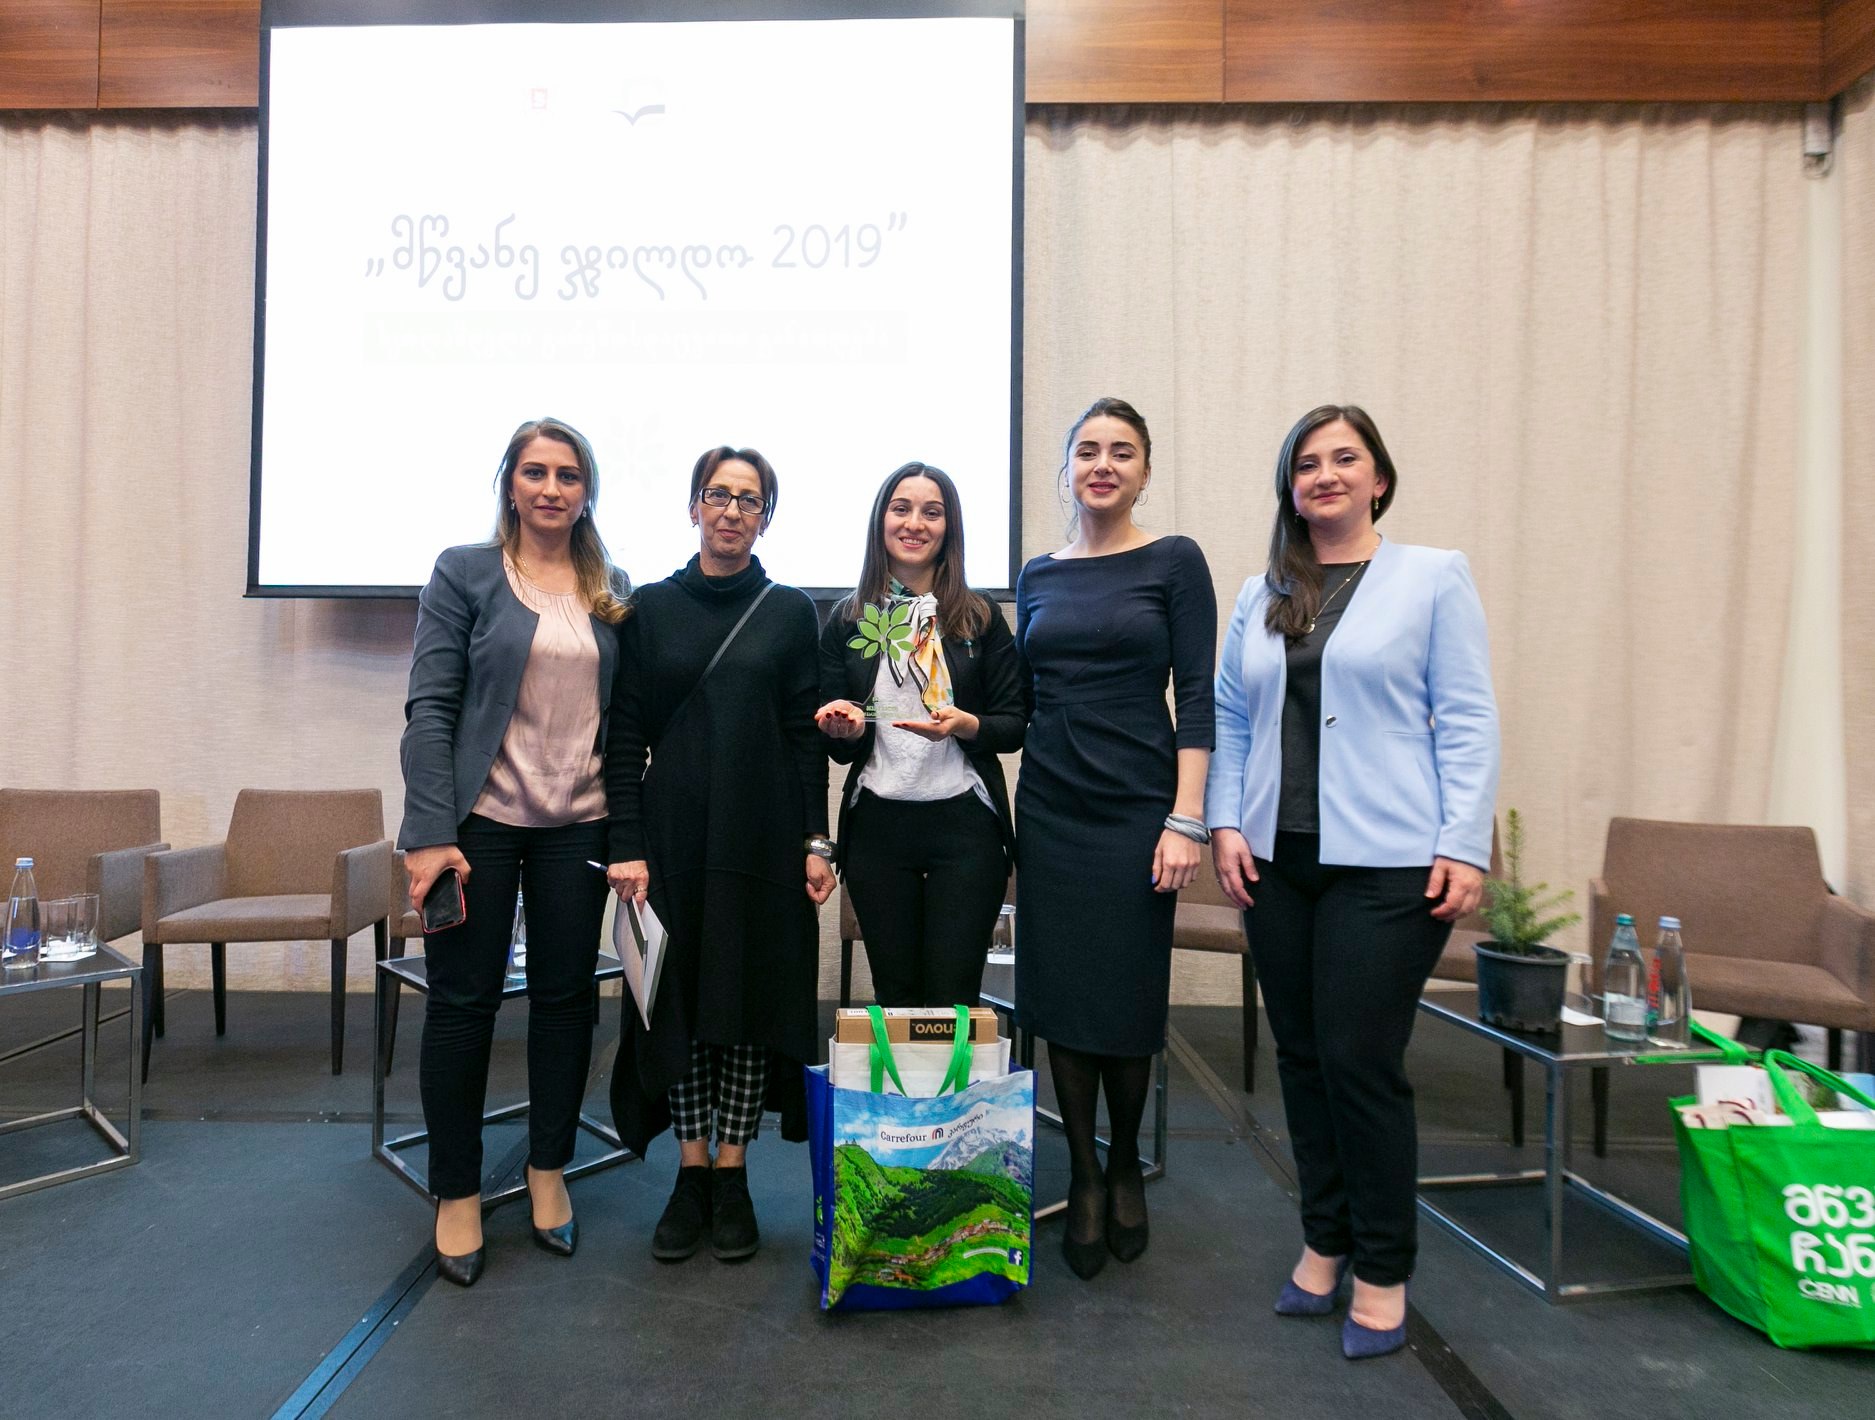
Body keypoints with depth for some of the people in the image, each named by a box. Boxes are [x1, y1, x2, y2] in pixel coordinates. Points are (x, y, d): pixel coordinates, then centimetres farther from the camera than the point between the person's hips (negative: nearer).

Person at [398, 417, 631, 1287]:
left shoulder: (612, 589, 9)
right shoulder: (464, 572, -1)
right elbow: (430, 707, -7)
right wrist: (430, 831, -15)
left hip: (578, 823, 3)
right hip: (481, 817, -3)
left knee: (566, 995, 9)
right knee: (463, 1001, 5)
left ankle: (549, 1174, 28)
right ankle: (457, 1194, 22)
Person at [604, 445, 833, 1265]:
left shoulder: (790, 613, 4)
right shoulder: (651, 608, 5)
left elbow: (807, 736, 3)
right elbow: (625, 736, 2)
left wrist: (816, 841, -3)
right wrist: (627, 845, -5)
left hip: (762, 837, 0)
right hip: (674, 835, 1)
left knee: (752, 997, 5)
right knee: (678, 997, 6)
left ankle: (732, 1178, 20)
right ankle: (690, 1176, 22)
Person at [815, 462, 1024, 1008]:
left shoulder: (979, 617, 3)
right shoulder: (847, 620, 5)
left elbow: (1015, 725, 3)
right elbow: (839, 745, 9)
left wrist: (967, 725, -17)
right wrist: (846, 730, -13)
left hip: (965, 824, -1)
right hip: (876, 825, 2)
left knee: (952, 999, 2)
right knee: (895, 996, 11)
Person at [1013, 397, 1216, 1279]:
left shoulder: (1174, 562, -1)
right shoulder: (1038, 577, 10)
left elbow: (1196, 696, -6)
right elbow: (1022, 700, 13)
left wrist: (1186, 820, -13)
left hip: (1137, 806, -3)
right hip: (1049, 806, 3)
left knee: (1128, 998, 5)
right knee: (1058, 996, 6)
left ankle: (1126, 1168, 30)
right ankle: (1082, 1175, 24)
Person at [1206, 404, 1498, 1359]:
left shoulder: (1434, 578, 2)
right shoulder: (1260, 597, 12)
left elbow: (1468, 721, -3)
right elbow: (1229, 718, 12)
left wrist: (1464, 846, -9)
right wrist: (1224, 823, 1)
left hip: (1386, 861, -4)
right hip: (1278, 858, 5)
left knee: (1360, 1060, -2)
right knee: (1302, 1055, 12)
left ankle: (1382, 1272, 18)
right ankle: (1324, 1242, 30)